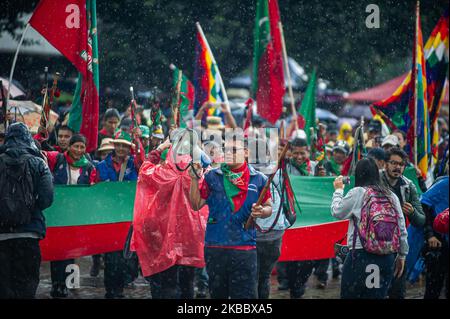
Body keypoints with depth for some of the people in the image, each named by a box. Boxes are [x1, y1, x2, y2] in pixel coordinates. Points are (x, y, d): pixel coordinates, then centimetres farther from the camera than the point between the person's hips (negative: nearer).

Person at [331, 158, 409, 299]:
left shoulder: (357, 193, -4)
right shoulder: (392, 196, 8)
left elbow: (337, 212, 7)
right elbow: (402, 230, 8)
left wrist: (338, 190, 22)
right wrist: (402, 256, 18)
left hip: (360, 256, -4)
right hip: (387, 259, 4)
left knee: (350, 295, 5)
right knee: (377, 296, 9)